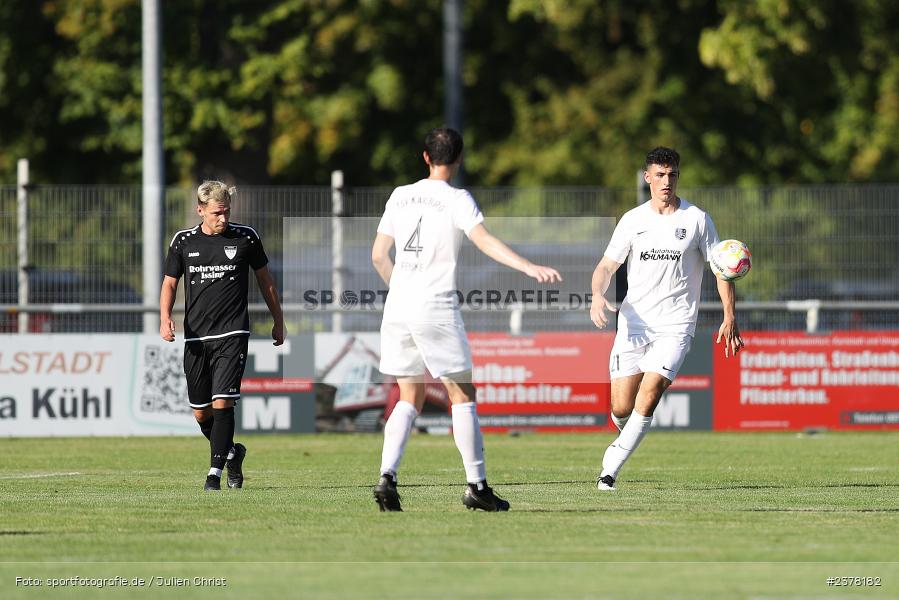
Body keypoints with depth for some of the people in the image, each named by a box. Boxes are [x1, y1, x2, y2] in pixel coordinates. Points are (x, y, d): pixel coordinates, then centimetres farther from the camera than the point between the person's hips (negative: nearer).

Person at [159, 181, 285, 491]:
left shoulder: (245, 237, 1)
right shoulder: (183, 241, 4)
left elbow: (265, 279, 12)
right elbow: (170, 282, 13)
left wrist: (278, 322, 17)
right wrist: (165, 318, -5)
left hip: (232, 334, -3)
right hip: (195, 336, 3)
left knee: (222, 402, -16)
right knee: (200, 413, 6)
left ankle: (215, 472, -12)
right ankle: (232, 452, 32)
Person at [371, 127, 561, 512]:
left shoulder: (400, 196, 11)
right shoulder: (456, 200, -5)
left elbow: (378, 255, 16)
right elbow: (485, 241, -20)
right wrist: (530, 268, -28)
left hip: (398, 307, 5)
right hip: (437, 309, -5)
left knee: (409, 400, 11)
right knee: (463, 397, 4)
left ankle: (387, 477, -6)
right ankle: (476, 486, 2)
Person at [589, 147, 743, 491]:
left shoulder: (696, 220, 3)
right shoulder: (632, 220, 7)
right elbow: (607, 266, 6)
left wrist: (730, 317, 1)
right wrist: (598, 296, -16)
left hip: (675, 325, -2)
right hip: (634, 322, 2)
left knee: (649, 393, -21)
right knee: (621, 407, -4)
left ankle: (611, 468, -14)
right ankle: (629, 435, 32)